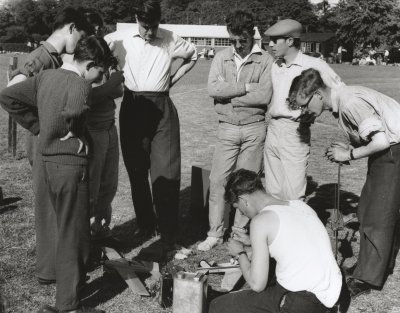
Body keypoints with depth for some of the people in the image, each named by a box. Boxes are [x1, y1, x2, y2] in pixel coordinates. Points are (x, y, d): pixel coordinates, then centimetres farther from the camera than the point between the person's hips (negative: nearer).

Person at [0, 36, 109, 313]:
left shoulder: (45, 76, 7)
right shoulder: (80, 84, -16)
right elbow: (70, 113, -37)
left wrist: (38, 126, 8)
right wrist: (63, 133, -15)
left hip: (49, 162, 9)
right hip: (71, 165, -8)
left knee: (65, 230, 22)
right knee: (74, 235, 2)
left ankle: (69, 289, 37)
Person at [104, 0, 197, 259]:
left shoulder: (171, 40, 0)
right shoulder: (120, 39, -2)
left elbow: (193, 55, 17)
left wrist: (173, 79, 7)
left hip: (162, 108, -1)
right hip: (132, 107, 2)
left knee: (166, 173, -6)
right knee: (136, 171, 9)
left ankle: (167, 237, -1)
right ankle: (145, 225, 24)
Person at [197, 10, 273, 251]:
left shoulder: (266, 60, -3)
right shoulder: (221, 58, 4)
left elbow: (264, 96, -15)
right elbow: (213, 89, -11)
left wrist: (229, 95, -10)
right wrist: (247, 87, -14)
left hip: (254, 129, -2)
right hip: (227, 128, 2)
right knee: (218, 179, 1)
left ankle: (240, 232, 18)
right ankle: (215, 233, 12)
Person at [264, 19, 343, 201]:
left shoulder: (314, 65, -6)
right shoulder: (275, 66, 12)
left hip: (295, 133, -6)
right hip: (272, 131, 6)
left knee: (293, 195, -7)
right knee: (273, 192, 10)